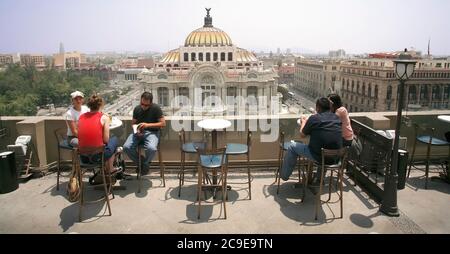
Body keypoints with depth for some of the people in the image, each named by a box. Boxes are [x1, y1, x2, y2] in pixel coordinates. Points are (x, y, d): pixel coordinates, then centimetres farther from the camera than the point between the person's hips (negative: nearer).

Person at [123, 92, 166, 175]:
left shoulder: (156, 108, -6)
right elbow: (133, 123, 17)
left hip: (152, 132, -4)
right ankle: (139, 162, 6)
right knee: (126, 147, -23)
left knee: (151, 148, -36)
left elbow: (163, 123, -9)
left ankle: (145, 163, 0)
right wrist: (136, 130, -6)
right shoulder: (137, 109, 7)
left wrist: (148, 125, -18)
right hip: (138, 132, 4)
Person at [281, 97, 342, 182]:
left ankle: (284, 175, 26)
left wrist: (304, 122, 21)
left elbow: (302, 135, 2)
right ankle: (318, 178, 44)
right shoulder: (336, 117, 4)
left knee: (292, 147, 13)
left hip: (319, 156, -5)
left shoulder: (314, 118, -11)